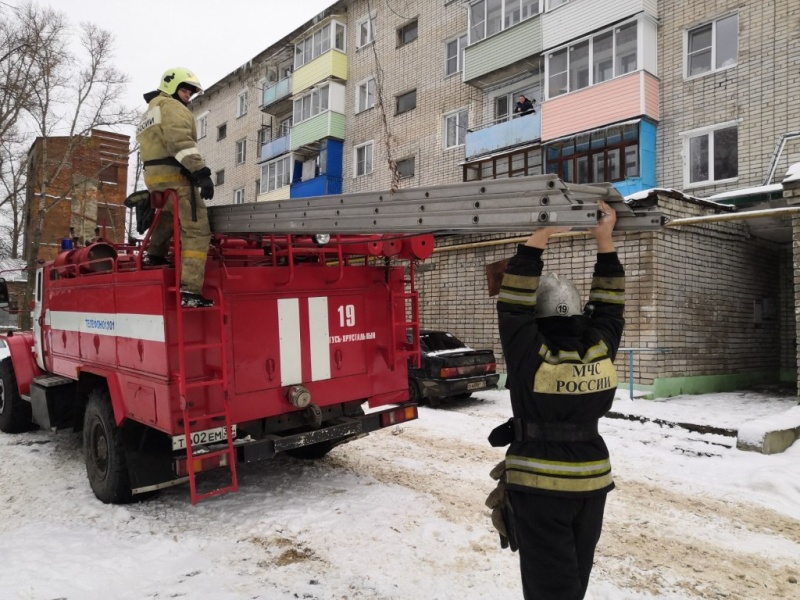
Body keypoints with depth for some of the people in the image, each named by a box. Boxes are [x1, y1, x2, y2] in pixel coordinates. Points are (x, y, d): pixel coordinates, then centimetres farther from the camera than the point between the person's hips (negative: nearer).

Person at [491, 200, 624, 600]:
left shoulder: (531, 356, -19)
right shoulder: (601, 351, -5)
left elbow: (513, 305, -17)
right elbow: (609, 306, 7)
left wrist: (538, 238, -16)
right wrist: (604, 241, 7)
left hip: (540, 488, -6)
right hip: (591, 484, 6)